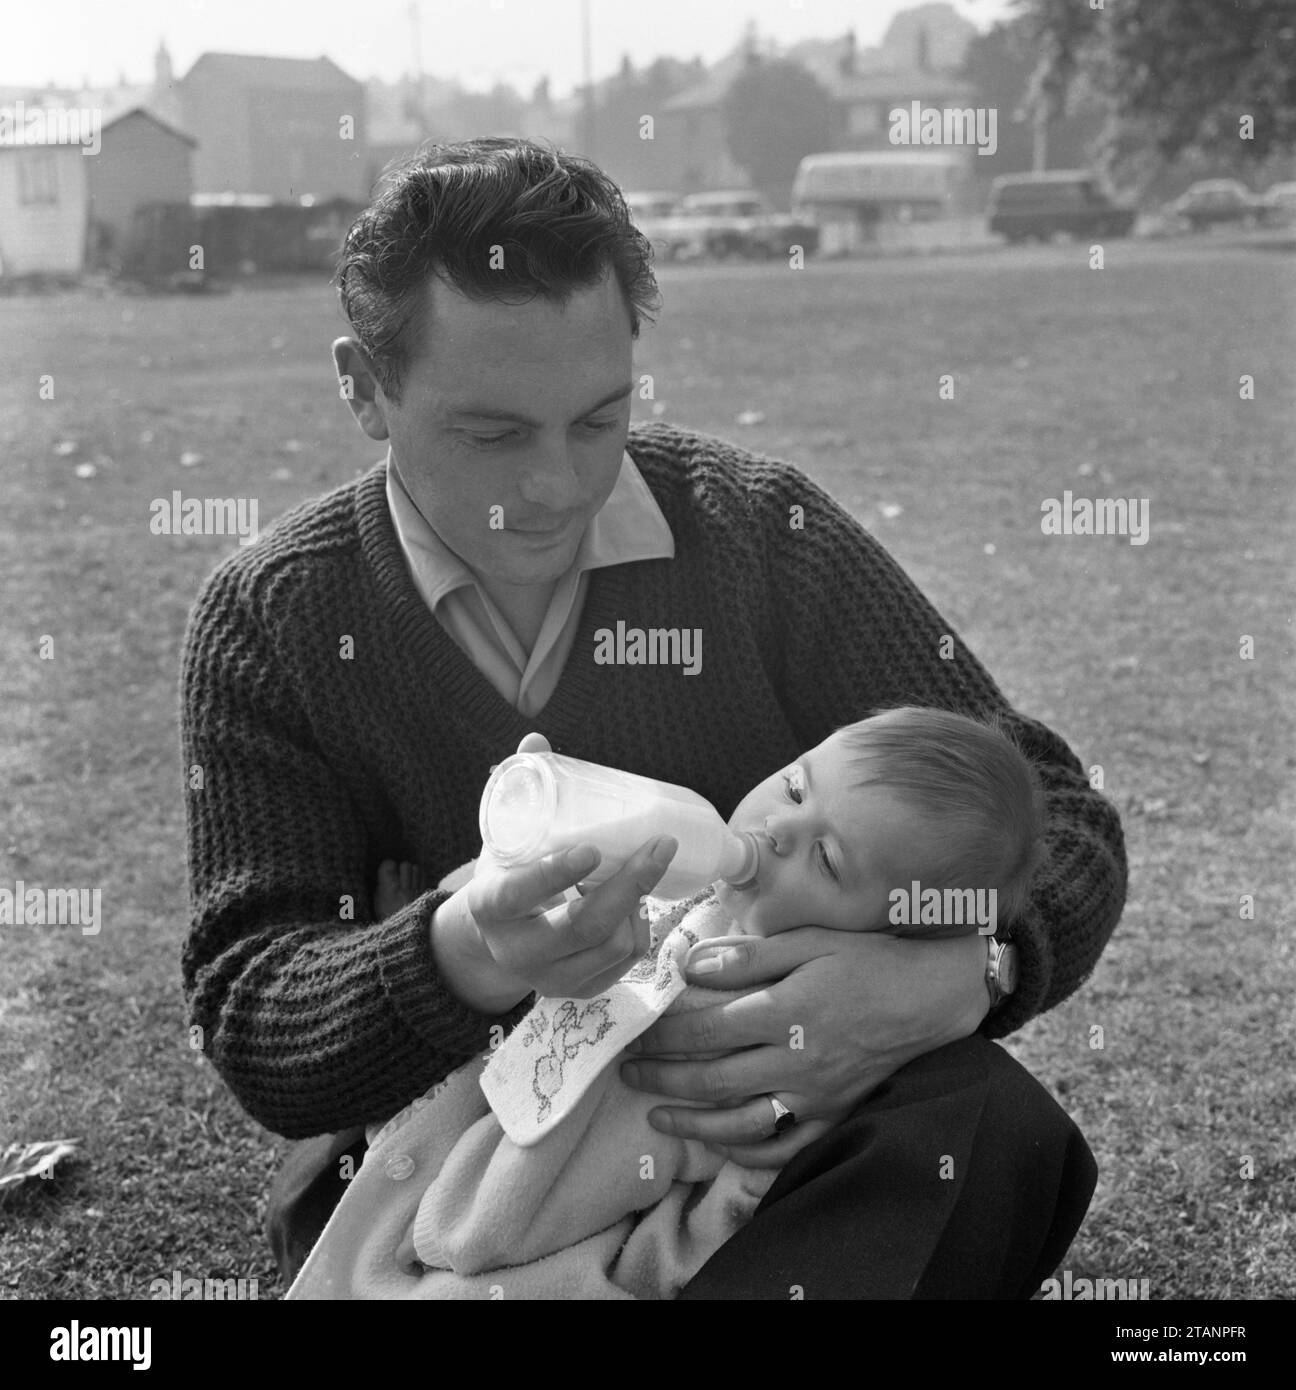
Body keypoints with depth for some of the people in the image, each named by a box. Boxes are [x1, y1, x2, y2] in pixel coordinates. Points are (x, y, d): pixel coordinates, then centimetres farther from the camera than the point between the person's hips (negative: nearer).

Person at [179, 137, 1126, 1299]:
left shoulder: (764, 535, -6)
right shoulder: (268, 623, -5)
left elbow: (1060, 819, -4)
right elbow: (248, 1031, -9)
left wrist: (947, 981, -28)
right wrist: (460, 958, -32)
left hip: (775, 1121, 1)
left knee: (997, 1131, -28)